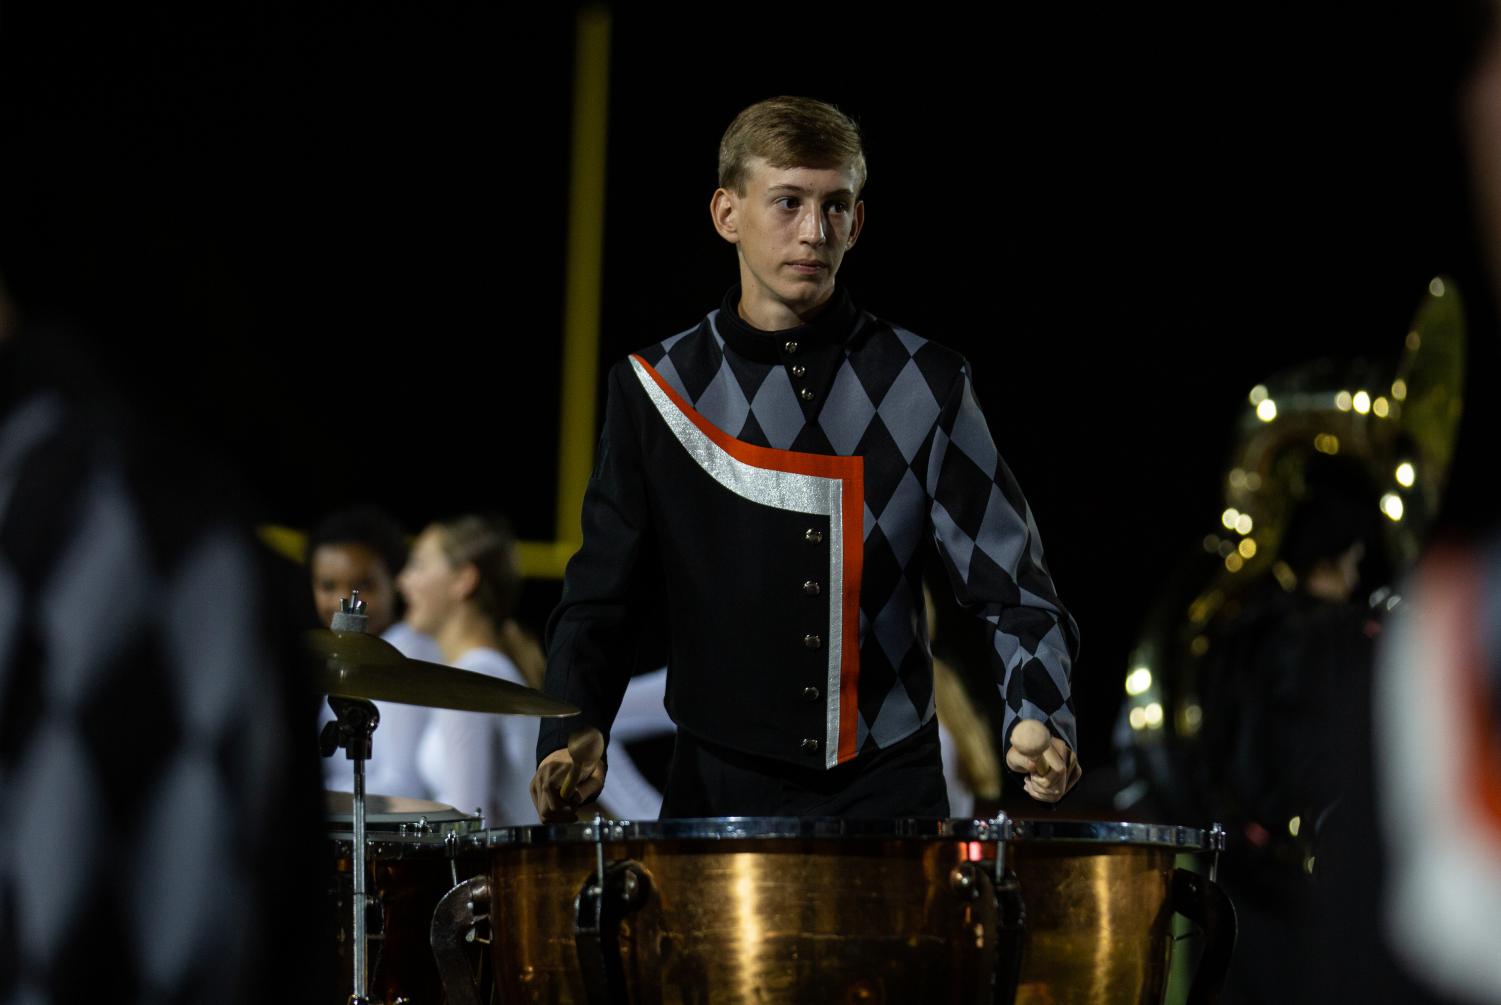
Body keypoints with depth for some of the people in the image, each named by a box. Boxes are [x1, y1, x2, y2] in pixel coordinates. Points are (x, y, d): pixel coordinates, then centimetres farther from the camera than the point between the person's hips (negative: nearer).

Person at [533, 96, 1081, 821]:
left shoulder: (922, 386, 1)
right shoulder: (658, 389, 3)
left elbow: (1009, 584, 0)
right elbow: (605, 596, 6)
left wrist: (1039, 722, -16)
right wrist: (574, 730, -11)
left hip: (887, 787, 0)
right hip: (720, 784, 0)